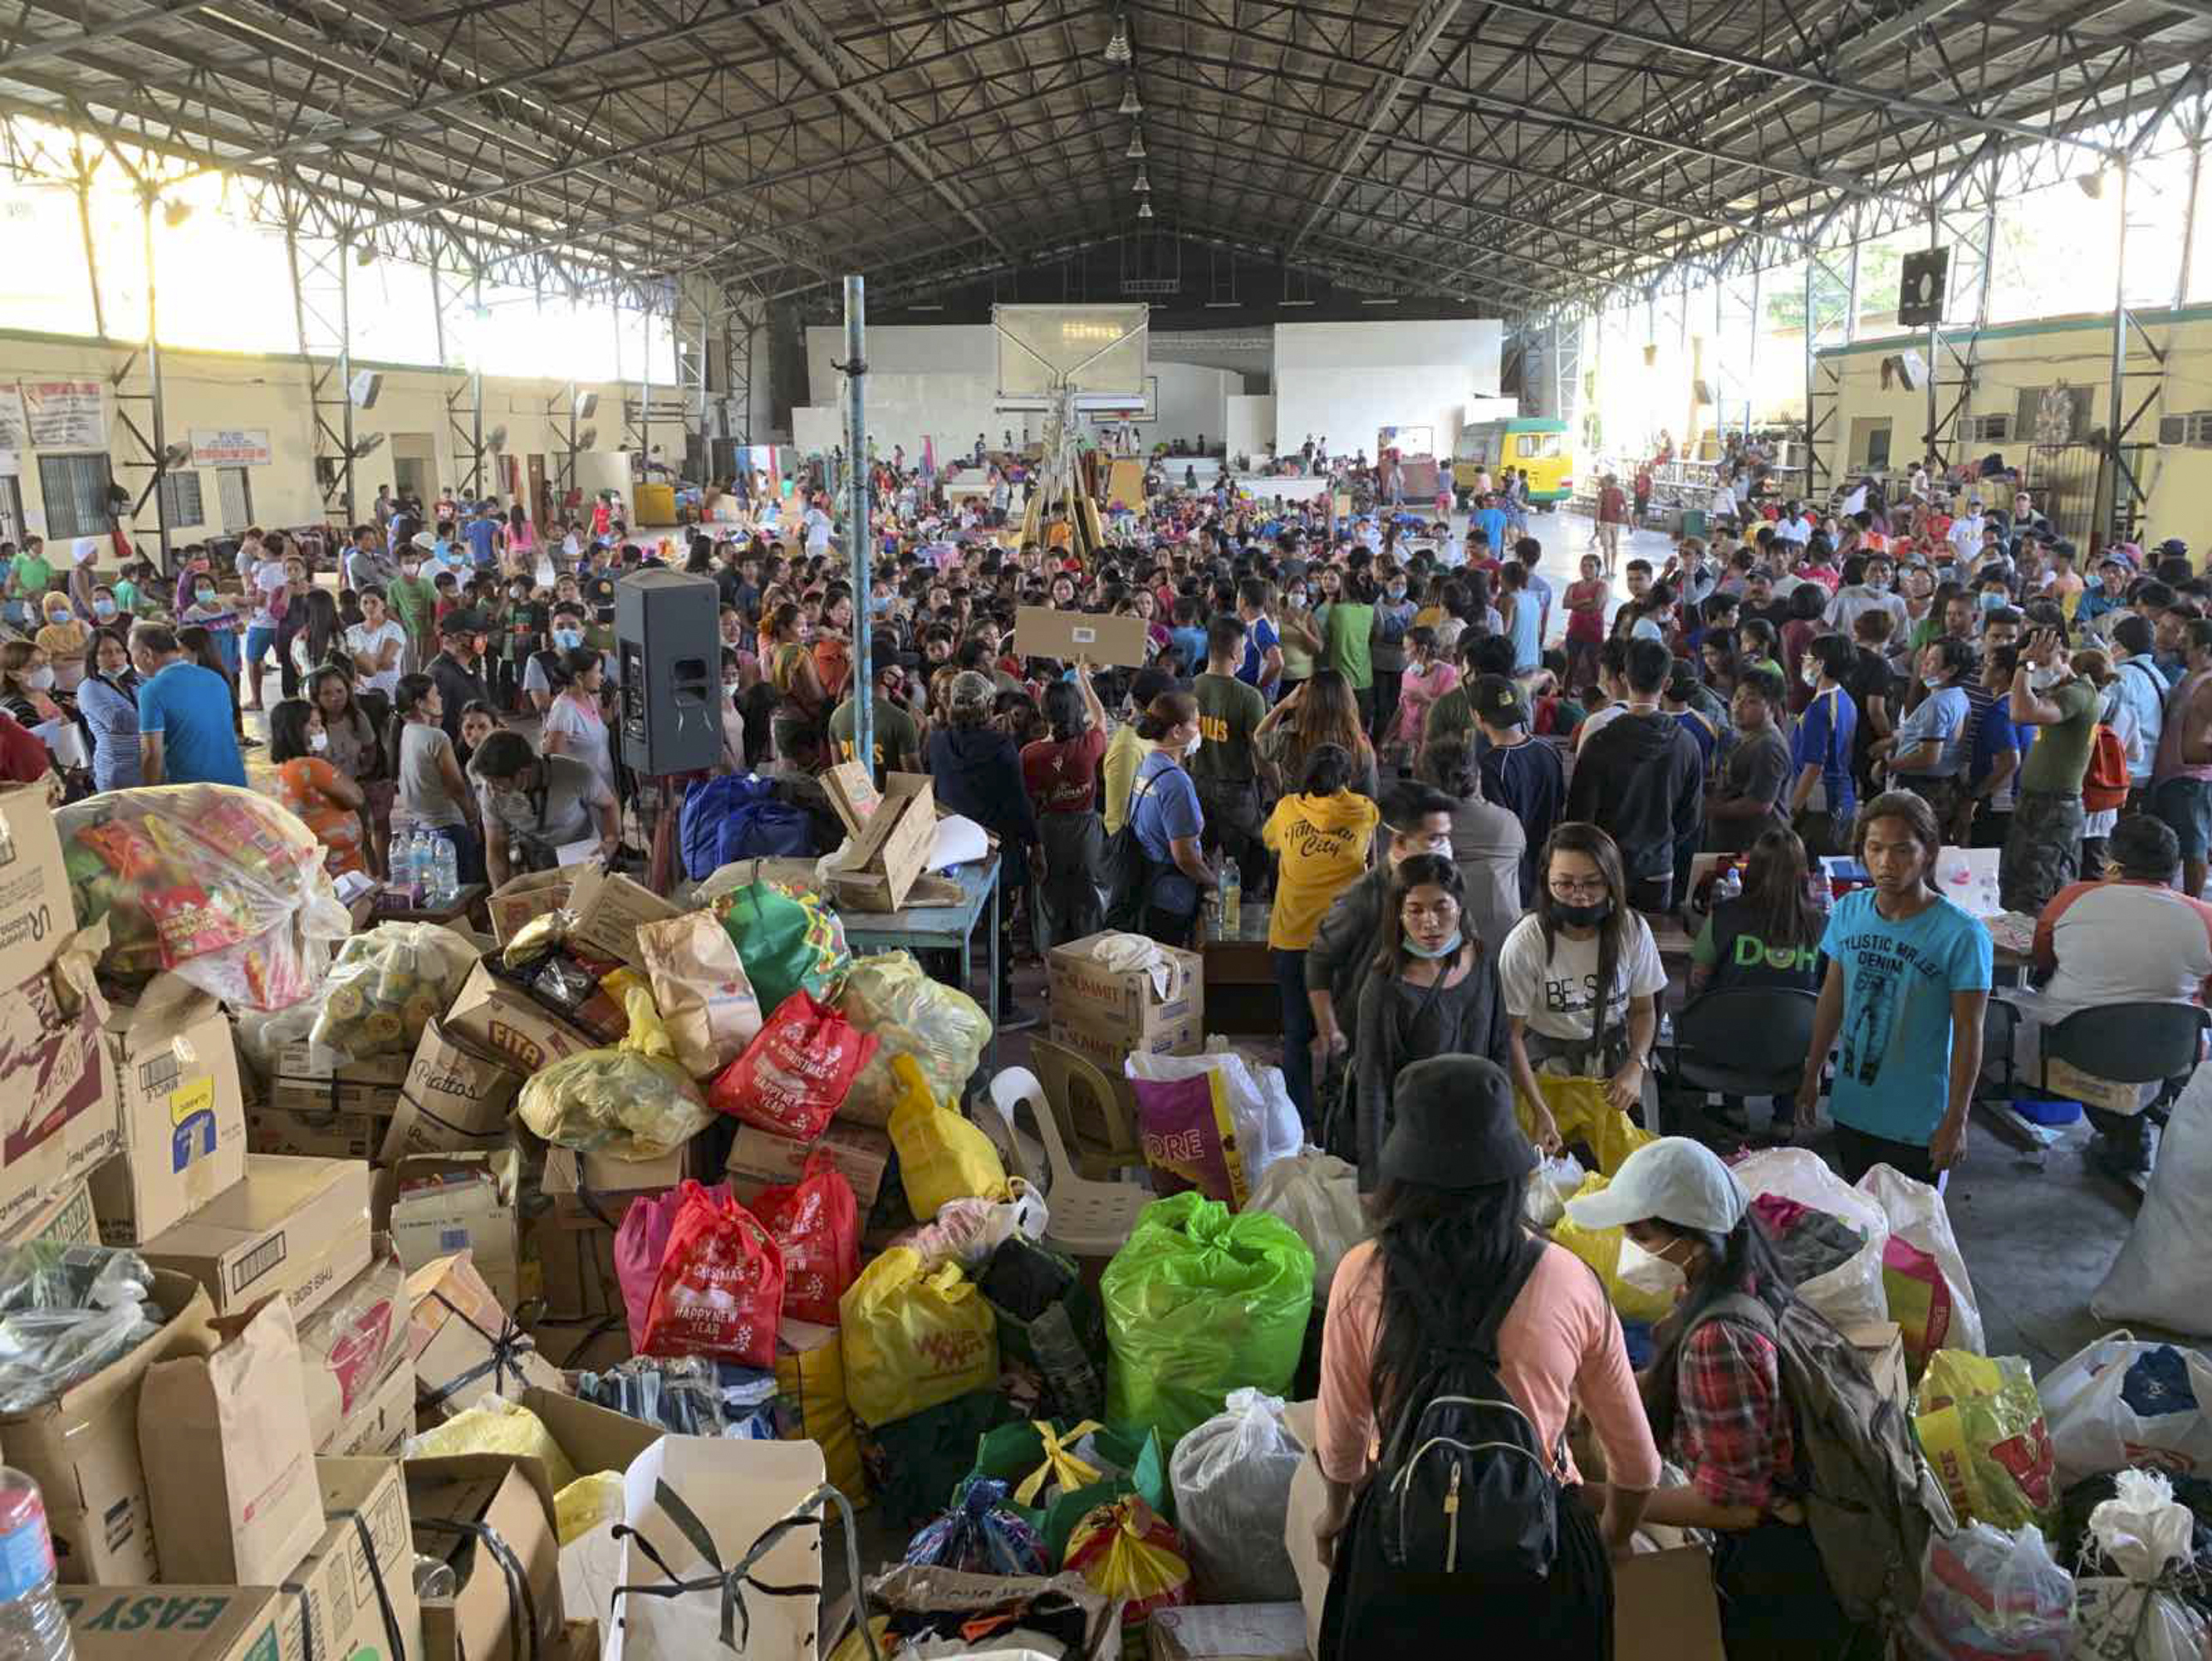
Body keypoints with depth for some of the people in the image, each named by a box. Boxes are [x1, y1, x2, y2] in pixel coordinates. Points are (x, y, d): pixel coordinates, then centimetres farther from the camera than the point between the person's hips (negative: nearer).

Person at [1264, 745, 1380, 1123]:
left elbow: (1268, 840, 21)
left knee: (1298, 1033, 9)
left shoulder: (1287, 809, -1)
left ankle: (1299, 1119, 11)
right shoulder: (1365, 813, -1)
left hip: (1293, 939, 0)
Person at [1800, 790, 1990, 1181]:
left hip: (1916, 1124, -4)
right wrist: (1811, 1077, 12)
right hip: (1850, 1107, 5)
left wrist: (1956, 1121, -11)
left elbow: (1968, 1032, -13)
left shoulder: (1962, 935, -17)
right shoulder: (1848, 912, -3)